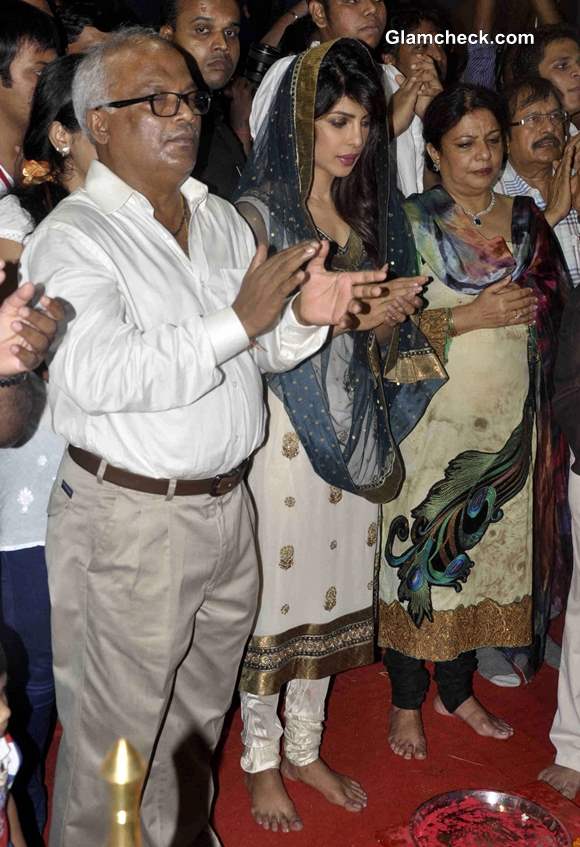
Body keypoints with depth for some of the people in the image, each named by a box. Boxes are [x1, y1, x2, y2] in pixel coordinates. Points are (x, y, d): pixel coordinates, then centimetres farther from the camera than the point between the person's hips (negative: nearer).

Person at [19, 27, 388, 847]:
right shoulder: (72, 236, -12)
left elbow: (260, 350, 14)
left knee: (201, 710, 23)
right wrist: (238, 322, -26)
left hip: (228, 501, 7)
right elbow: (97, 376, -27)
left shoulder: (222, 218, 10)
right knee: (117, 729, 7)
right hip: (128, 518, -7)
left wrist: (307, 316, -9)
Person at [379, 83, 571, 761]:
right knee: (420, 552, 3)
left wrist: (527, 307, -6)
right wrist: (471, 316, -16)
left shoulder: (527, 219, 9)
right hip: (432, 421, -4)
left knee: (488, 549, 13)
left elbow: (556, 309, 13)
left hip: (510, 424, 4)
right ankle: (407, 701, 23)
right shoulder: (410, 222, -4)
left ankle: (456, 687, 34)